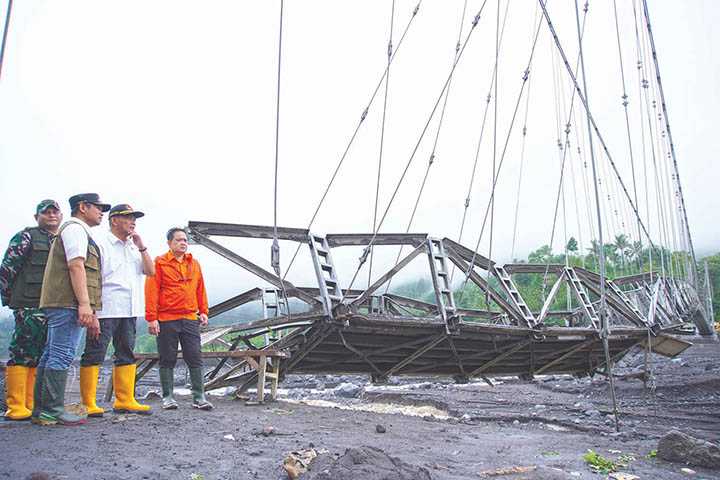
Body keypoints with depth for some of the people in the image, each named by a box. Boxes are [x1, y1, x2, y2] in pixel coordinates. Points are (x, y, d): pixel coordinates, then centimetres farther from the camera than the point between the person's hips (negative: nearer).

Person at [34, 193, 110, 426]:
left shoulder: (78, 231, 28)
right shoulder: (75, 228, -3)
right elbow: (76, 266, -16)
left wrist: (91, 314, 24)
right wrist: (84, 304, -23)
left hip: (59, 304, 10)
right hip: (68, 303, -10)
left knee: (51, 356, 9)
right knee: (62, 356, -10)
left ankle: (41, 410, 13)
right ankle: (52, 411, -8)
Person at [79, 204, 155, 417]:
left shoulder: (133, 246, 19)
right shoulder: (100, 242, -4)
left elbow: (150, 271, 13)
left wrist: (141, 247, 3)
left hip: (129, 310, 8)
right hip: (105, 310, -8)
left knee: (126, 355, 9)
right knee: (94, 355, -3)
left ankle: (124, 401, 15)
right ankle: (88, 404, 2)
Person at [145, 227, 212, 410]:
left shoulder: (194, 264, 12)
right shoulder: (159, 263, -2)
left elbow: (200, 289, 16)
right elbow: (151, 291, -6)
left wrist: (203, 311, 12)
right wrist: (151, 318, -10)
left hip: (190, 319, 4)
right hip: (166, 320, -3)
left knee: (195, 359, 2)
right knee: (167, 360, 6)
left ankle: (199, 397, 7)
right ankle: (167, 397, 17)